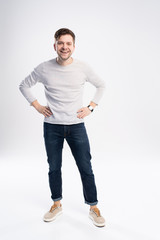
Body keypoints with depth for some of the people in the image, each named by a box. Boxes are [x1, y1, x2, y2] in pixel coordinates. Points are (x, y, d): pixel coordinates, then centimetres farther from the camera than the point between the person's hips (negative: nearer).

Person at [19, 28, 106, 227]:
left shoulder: (83, 68, -3)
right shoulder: (44, 68, -4)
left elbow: (101, 85, 12)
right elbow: (24, 86, 10)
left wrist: (90, 107, 2)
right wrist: (37, 106, 0)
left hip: (76, 126, 0)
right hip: (52, 126, 1)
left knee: (86, 169, 4)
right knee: (54, 168, 13)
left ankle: (93, 208, 23)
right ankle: (56, 205, 34)